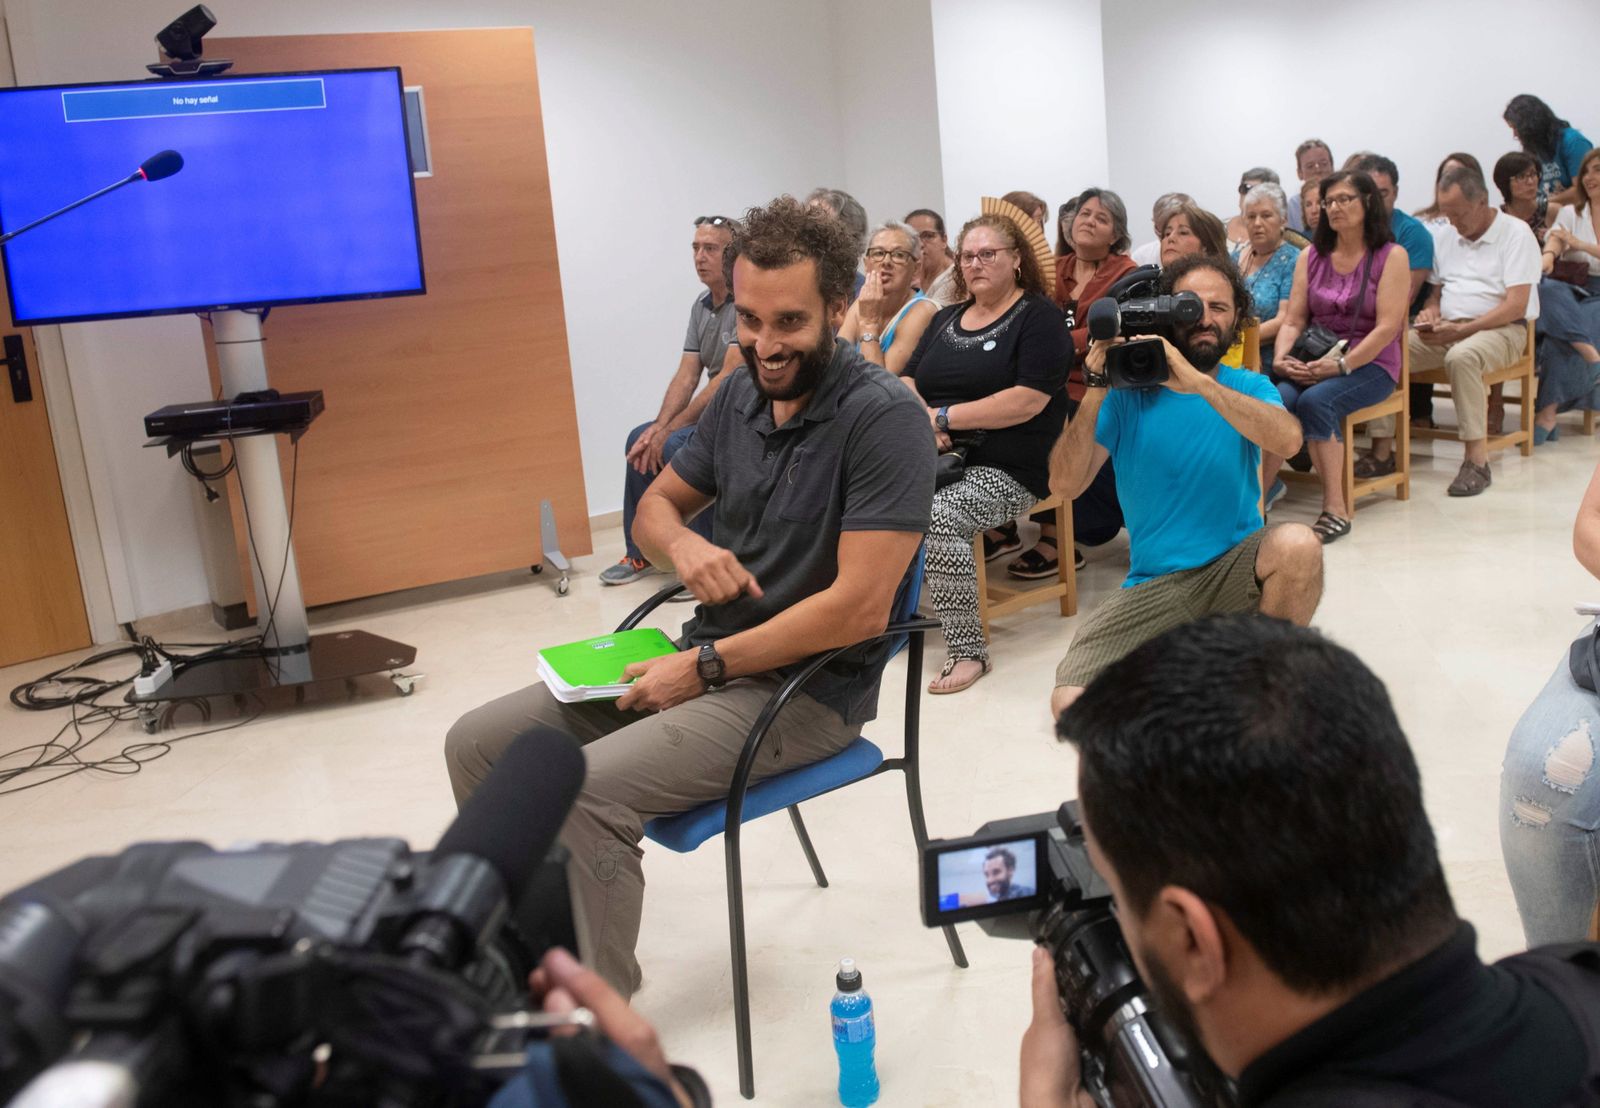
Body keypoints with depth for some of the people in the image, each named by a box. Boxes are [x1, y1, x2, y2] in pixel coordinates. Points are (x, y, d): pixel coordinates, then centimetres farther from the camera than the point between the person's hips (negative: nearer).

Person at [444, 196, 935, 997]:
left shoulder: (883, 418, -18)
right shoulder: (740, 395, 5)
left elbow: (860, 607, -23)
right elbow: (656, 504, 18)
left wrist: (705, 665, -17)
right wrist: (683, 546, -7)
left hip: (808, 689, -8)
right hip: (713, 660, 8)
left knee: (584, 792, -27)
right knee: (478, 744, 1)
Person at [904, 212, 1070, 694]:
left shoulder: (1039, 317, 1)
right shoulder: (946, 320, 21)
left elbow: (1028, 400, -13)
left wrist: (943, 417, -12)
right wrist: (920, 420, -8)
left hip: (1005, 469, -6)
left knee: (937, 517, -33)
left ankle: (967, 649, -21)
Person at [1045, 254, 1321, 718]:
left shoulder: (1247, 387, 3)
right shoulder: (1128, 392, 0)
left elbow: (1287, 440, -22)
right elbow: (1065, 484, -12)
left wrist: (1197, 381, -30)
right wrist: (1097, 390, -21)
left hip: (1236, 564, 1)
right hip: (1153, 584, -1)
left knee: (1298, 544, -34)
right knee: (1071, 704, -21)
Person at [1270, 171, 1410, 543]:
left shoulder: (1391, 256, 2)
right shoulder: (1311, 256, 16)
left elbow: (1388, 327, -8)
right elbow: (1293, 321, 11)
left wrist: (1341, 365, -19)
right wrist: (1283, 358, -10)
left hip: (1370, 365, -3)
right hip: (1312, 365, 4)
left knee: (1315, 401, -34)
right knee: (1276, 399, -30)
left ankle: (1336, 509, -27)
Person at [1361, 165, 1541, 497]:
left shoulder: (1515, 234, -4)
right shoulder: (1443, 236, 15)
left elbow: (1516, 306, -12)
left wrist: (1460, 330, -19)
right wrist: (1430, 312, -4)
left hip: (1500, 330, -6)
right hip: (1447, 330, 6)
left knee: (1462, 356, -40)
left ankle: (1477, 460, -34)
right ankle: (1382, 452, -19)